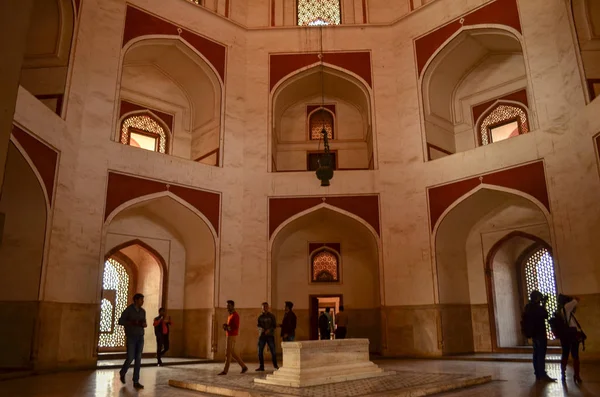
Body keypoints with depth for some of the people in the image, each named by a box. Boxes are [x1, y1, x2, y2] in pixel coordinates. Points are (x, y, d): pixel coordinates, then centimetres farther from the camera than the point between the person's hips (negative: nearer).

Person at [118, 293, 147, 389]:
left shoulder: (143, 311, 9)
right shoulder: (128, 310, -8)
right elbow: (120, 321, -9)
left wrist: (145, 324, -6)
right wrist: (132, 322, -22)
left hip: (140, 337, 5)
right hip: (131, 337, -5)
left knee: (138, 359, -1)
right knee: (130, 358, -6)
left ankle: (136, 382, 2)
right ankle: (122, 373, 26)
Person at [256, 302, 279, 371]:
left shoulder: (272, 316, 3)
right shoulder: (260, 317, 9)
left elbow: (274, 325, 0)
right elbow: (259, 325, 7)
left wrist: (269, 330, -17)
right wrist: (261, 329, -16)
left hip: (270, 335, -2)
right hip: (262, 335, 2)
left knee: (273, 351, -2)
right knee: (260, 351, 0)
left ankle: (275, 365, 14)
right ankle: (261, 366, 10)